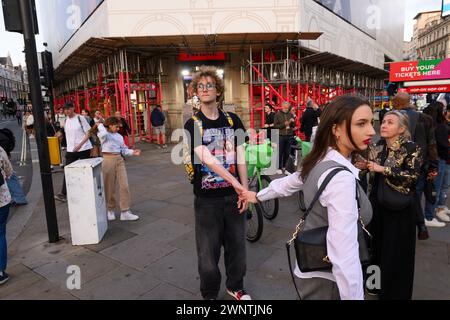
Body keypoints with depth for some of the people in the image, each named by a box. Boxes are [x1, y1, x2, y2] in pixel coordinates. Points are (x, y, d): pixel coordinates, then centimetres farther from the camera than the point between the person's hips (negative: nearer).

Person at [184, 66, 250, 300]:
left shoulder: (233, 120, 5)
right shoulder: (192, 125, -4)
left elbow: (240, 158, 4)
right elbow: (206, 158, -17)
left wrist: (245, 190, -3)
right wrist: (234, 181, -26)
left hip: (233, 195, 3)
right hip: (207, 198, -2)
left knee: (237, 244, 15)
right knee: (208, 250, 7)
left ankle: (235, 286, 39)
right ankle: (209, 294, 31)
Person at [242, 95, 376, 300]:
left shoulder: (319, 161, -2)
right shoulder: (341, 177, -29)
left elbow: (287, 183, 14)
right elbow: (344, 255, -33)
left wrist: (258, 196, 30)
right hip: (326, 279, -8)